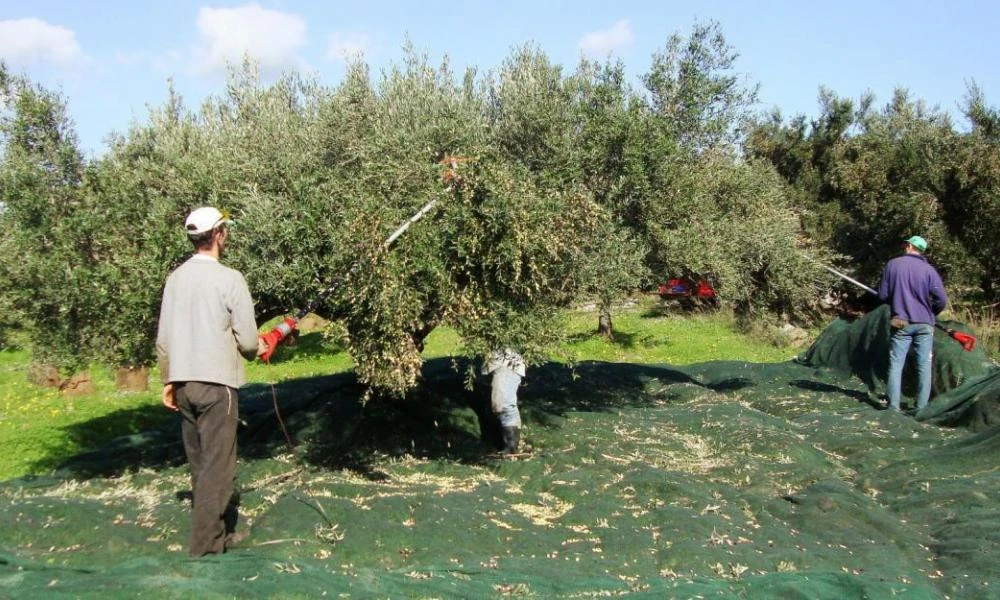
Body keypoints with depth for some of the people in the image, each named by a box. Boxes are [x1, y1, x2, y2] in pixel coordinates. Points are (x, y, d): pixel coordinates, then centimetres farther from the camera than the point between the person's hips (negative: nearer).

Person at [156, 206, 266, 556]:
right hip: (216, 383, -7)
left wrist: (167, 380, 19)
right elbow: (248, 340, -10)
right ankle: (206, 545, -3)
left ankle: (219, 529, 26)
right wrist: (255, 348, 12)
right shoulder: (229, 279, -11)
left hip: (182, 382, 7)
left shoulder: (175, 278, 7)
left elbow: (163, 339, 10)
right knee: (217, 466, -2)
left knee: (199, 463, 15)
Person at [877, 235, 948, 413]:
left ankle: (893, 406, 1)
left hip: (901, 323, 0)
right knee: (924, 366, 7)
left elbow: (883, 295, 0)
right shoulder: (928, 270, -3)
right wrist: (931, 314, 13)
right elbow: (942, 300, -7)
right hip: (924, 325, 0)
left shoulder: (893, 264, -2)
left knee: (896, 364, 5)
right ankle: (921, 408, 7)